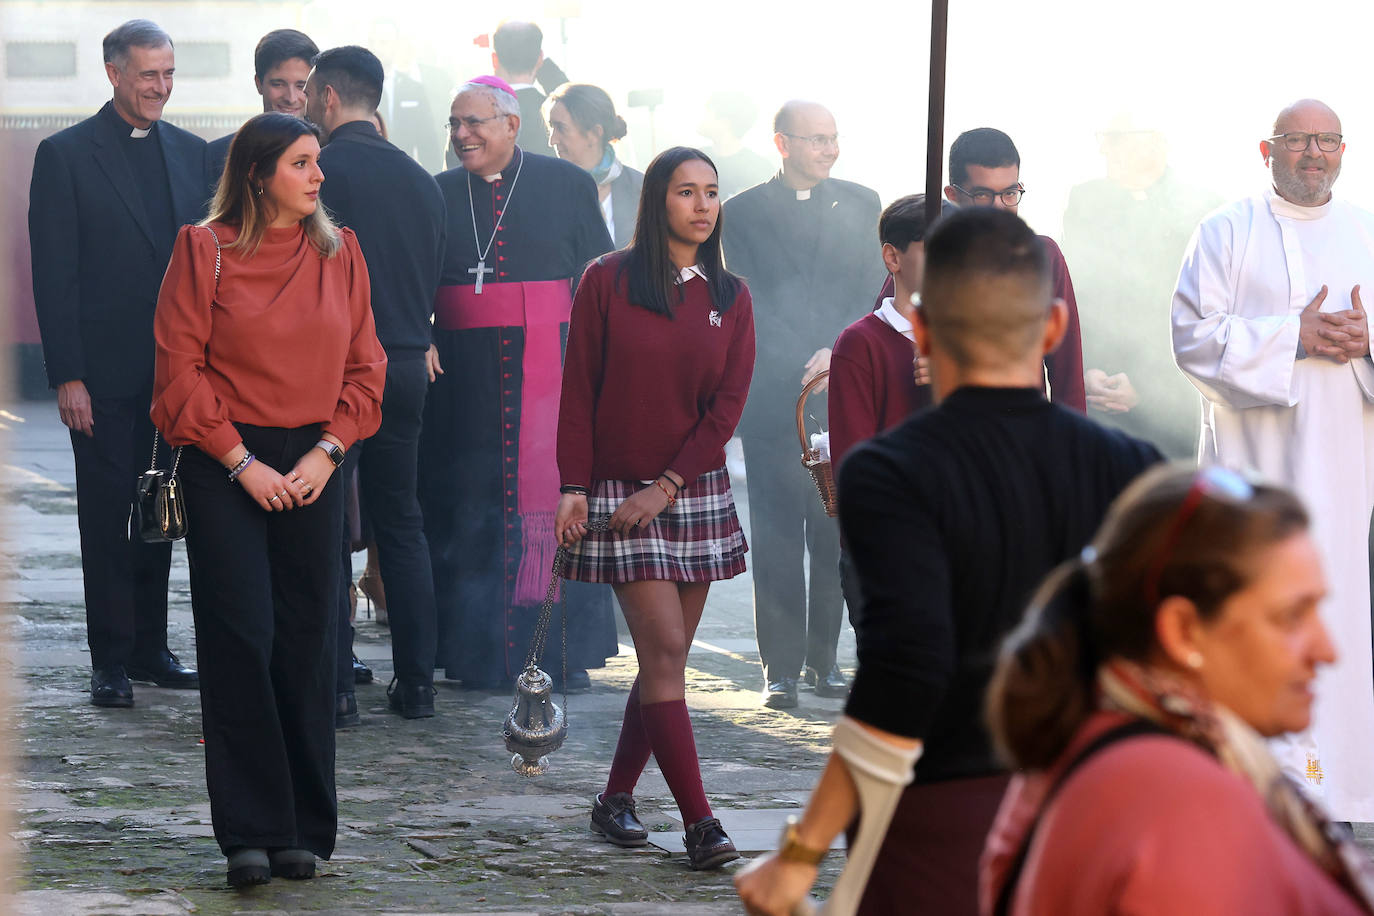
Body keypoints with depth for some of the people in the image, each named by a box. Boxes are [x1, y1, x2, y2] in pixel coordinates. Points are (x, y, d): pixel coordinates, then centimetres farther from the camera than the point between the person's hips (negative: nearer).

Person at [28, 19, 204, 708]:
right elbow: (53, 274, -7)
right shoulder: (66, 155, -4)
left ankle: (150, 647, 18)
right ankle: (111, 659, 5)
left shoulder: (191, 153, 10)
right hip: (104, 371, -4)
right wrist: (67, 377, -12)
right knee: (107, 515, 0)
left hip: (176, 367, 4)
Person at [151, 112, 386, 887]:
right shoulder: (206, 251, -2)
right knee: (241, 640, -8)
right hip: (225, 463, -3)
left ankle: (306, 831, 8)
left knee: (309, 643, 1)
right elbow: (179, 369, -5)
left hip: (314, 465, 3)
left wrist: (328, 450, -4)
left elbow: (365, 366, 10)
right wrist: (240, 461, -10)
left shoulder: (339, 252, 8)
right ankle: (252, 833, -5)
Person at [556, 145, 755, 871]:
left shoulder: (730, 298, 5)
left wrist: (666, 487, -10)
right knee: (665, 652, -11)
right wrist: (574, 485, -8)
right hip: (619, 491, -4)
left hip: (696, 492, 4)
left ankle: (616, 798, 20)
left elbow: (727, 405, -1)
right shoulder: (607, 282, -2)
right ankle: (698, 822, -13)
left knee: (666, 660, 6)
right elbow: (578, 392, -1)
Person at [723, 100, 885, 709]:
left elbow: (875, 293, 6)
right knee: (777, 536, -5)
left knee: (836, 532, 1)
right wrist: (805, 364, -10)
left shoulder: (860, 205, 12)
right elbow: (746, 305, 0)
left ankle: (824, 658, 10)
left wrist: (837, 353, -10)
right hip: (772, 395, -2)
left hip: (843, 391, 2)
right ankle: (781, 666, -2)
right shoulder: (744, 212, 6)